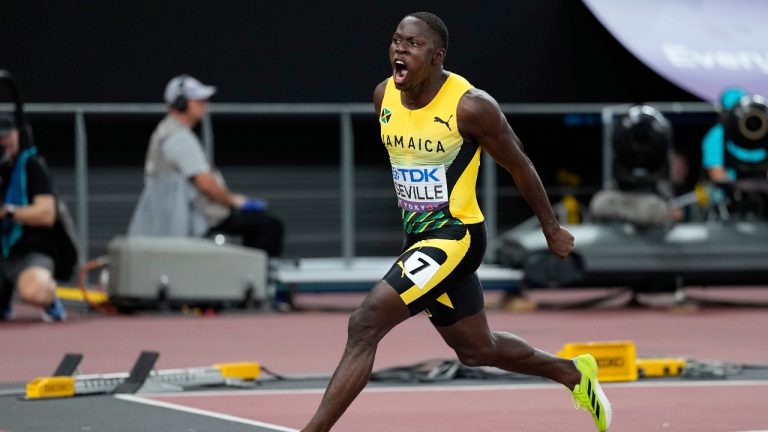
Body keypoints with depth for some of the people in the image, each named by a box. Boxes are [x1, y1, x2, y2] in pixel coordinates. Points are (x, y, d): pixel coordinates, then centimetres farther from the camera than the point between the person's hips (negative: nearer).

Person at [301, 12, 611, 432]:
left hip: (456, 236, -8)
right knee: (478, 350, 22)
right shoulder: (384, 96, 1)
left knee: (365, 324, -21)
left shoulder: (470, 106, -17)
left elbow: (519, 165, -4)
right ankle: (574, 373, 46)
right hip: (418, 239, 8)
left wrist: (552, 230, 5)